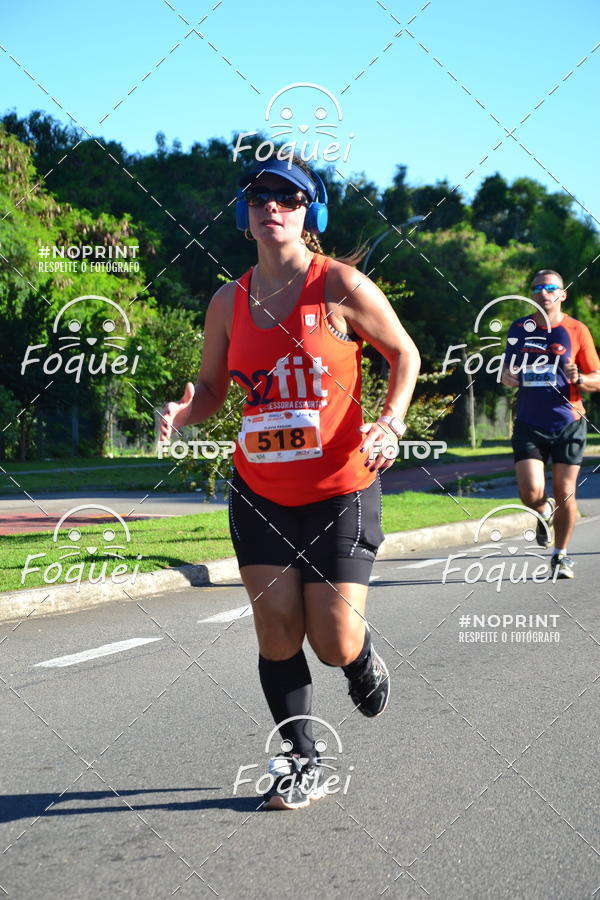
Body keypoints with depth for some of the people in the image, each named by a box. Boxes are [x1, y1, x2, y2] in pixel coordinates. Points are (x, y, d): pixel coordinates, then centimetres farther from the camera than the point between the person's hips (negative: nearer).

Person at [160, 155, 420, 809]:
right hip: (260, 494, 3)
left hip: (341, 491, -3)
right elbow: (211, 389, 12)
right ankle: (301, 763, 18)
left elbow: (404, 354, 2)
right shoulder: (228, 302, 2)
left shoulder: (340, 286, -9)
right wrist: (183, 412, -11)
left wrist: (390, 423, -14)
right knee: (277, 635, 1)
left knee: (334, 644, -4)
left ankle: (364, 659, 34)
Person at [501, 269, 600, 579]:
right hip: (529, 425, 1)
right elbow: (508, 369, 19)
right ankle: (544, 512, 24)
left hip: (568, 424, -1)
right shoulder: (519, 329, 7)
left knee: (564, 493, 1)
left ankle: (561, 554, 21)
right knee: (531, 493, -12)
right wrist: (506, 376, -4)